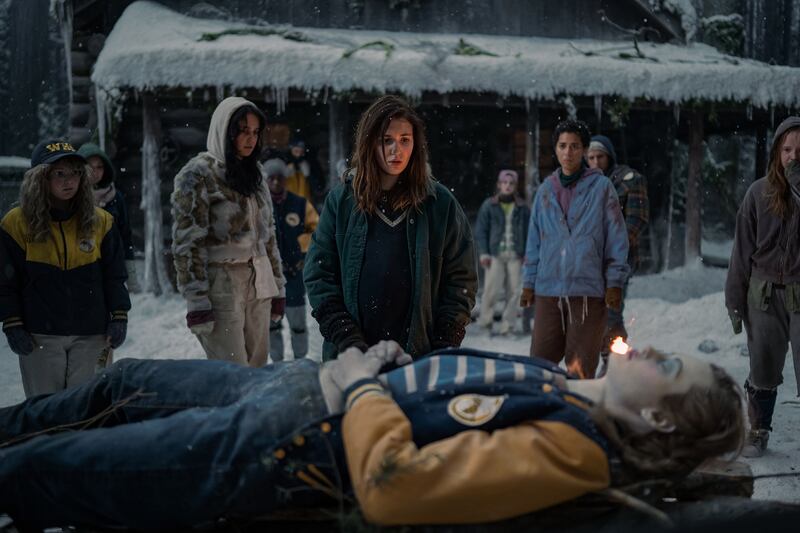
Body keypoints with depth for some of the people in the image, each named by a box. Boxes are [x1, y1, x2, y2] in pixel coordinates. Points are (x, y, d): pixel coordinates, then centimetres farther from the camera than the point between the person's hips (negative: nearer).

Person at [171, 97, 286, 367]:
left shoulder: (252, 173, 17)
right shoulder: (199, 174, -5)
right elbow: (187, 242, -11)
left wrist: (277, 286, 17)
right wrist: (196, 301, -17)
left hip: (258, 287, 7)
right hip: (221, 287, -7)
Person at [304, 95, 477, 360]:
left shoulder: (440, 203, 4)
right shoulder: (341, 200, 5)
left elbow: (461, 281, 5)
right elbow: (318, 274, 3)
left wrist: (443, 352, -4)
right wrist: (347, 340, -6)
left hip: (420, 358, -1)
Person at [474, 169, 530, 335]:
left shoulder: (522, 208, 10)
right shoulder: (489, 206, 6)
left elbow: (528, 232, 11)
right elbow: (480, 230, 5)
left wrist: (527, 253, 2)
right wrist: (483, 253, -3)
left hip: (515, 255, 2)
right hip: (495, 254, -2)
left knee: (514, 290, -1)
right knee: (492, 288, -11)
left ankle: (507, 324, 6)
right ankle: (486, 318, 6)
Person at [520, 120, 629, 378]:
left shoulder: (600, 187, 1)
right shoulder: (546, 190, 12)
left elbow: (617, 238, 0)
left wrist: (615, 282, -5)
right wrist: (528, 283, 11)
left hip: (588, 290, -3)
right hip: (548, 289, 3)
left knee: (581, 366, 0)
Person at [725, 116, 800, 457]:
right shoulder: (760, 193, 1)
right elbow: (743, 250, 4)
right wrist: (735, 298, 3)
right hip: (765, 293, 2)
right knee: (762, 374, 13)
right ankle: (757, 432, 30)